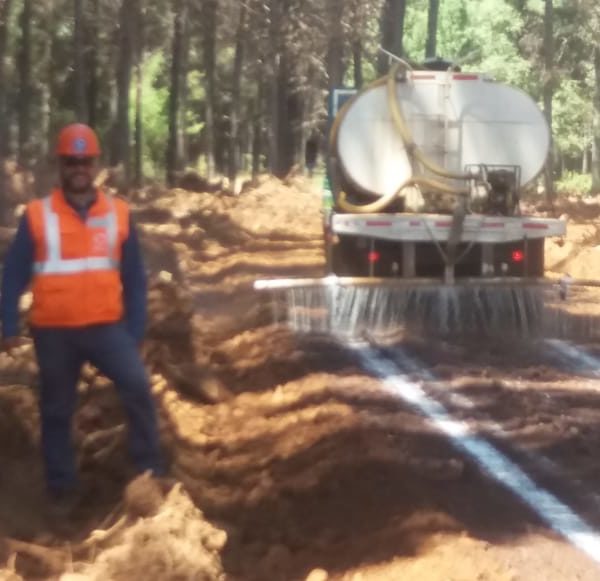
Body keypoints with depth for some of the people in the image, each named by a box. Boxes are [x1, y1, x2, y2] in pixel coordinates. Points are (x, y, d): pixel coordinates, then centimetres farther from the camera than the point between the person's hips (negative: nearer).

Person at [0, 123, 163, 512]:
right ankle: (62, 487, 24)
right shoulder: (37, 215, -4)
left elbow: (134, 278, 6)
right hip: (53, 331, 0)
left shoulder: (119, 214, 1)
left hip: (106, 326, 0)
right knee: (57, 411, 9)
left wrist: (136, 331, 3)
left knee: (138, 387, -18)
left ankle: (150, 472, -7)